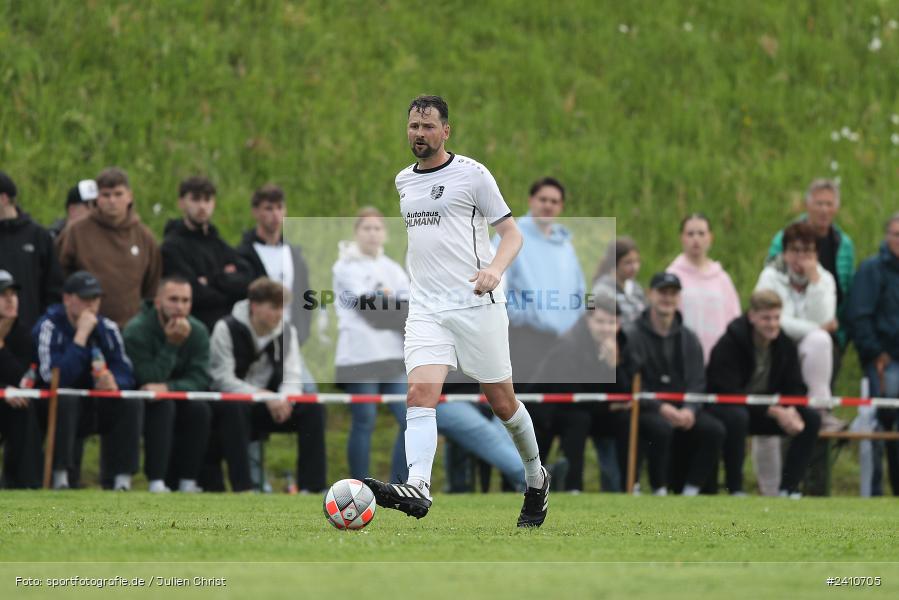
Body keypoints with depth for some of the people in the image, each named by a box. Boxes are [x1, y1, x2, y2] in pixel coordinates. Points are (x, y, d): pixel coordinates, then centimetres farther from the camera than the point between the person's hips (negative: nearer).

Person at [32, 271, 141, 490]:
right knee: (66, 399, -37)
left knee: (131, 403, -19)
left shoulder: (107, 328, 2)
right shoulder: (48, 328, -16)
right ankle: (60, 478, -32)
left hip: (96, 409, 5)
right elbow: (58, 378, -30)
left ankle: (122, 479, -19)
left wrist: (114, 382, -28)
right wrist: (82, 334, -28)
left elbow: (126, 373, -3)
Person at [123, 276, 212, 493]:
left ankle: (187, 482, -20)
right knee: (163, 405, -34)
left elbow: (200, 380, -16)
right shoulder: (137, 331, -19)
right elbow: (148, 380, -25)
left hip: (179, 399, 4)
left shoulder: (198, 332, -5)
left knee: (200, 409, -26)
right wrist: (170, 345, -32)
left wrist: (168, 388, -33)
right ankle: (157, 482, -37)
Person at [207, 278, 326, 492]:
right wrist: (265, 397, -30)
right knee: (234, 408, -40)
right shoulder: (226, 329, -12)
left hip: (271, 405, 5)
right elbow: (223, 380, -20)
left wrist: (285, 398, -28)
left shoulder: (286, 332, 4)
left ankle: (311, 486, -20)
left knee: (313, 408, -19)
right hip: (233, 402, -5)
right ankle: (242, 487, -37)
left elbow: (293, 377, -3)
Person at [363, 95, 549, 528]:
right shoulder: (403, 181, 14)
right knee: (420, 394, -19)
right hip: (425, 310, 4)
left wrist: (495, 269, -22)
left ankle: (536, 479, 30)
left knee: (502, 403, 6)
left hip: (476, 305, -4)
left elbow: (512, 233, -3)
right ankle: (417, 487, -35)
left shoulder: (472, 174, -3)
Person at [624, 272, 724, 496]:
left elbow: (697, 383, 7)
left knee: (714, 429, -22)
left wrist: (688, 409, -15)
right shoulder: (632, 335, -2)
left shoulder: (688, 339, 14)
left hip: (682, 409, 5)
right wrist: (661, 407, -23)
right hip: (646, 410, -5)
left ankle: (690, 490, -14)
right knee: (662, 427, -37)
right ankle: (659, 491, -21)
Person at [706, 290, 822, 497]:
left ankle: (789, 488, -13)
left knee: (811, 418, -15)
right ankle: (735, 489, -29)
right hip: (725, 408, -6)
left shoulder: (786, 345, 0)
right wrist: (773, 412, -33)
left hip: (768, 409, 6)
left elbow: (795, 387, -1)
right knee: (737, 417, -41)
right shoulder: (729, 345, -19)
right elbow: (728, 393, -26)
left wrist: (792, 410, -27)